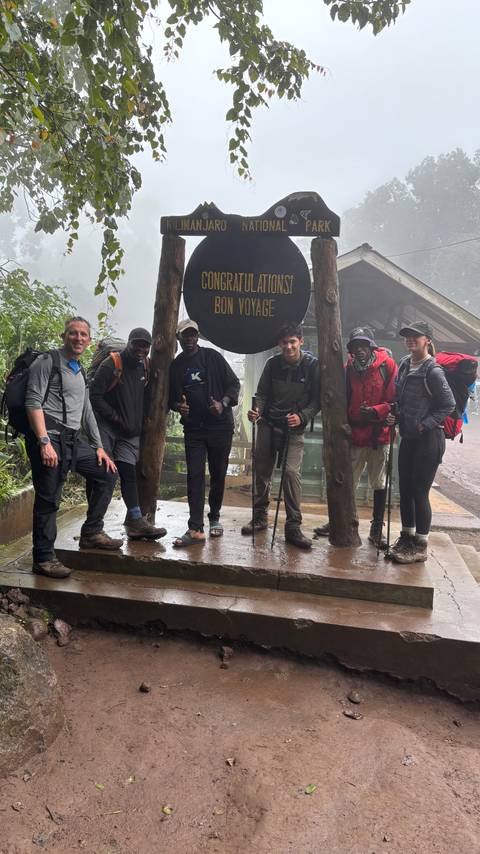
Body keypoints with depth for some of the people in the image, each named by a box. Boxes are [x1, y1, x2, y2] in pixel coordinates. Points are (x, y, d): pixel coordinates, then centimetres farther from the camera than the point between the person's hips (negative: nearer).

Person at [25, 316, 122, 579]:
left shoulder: (80, 373, 23)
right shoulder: (48, 361, -2)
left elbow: (87, 412, 24)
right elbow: (33, 402, -12)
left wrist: (98, 447, 17)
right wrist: (44, 442, -22)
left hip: (72, 440, 8)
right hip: (48, 438, -8)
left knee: (107, 473, 9)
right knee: (48, 499, -5)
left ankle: (91, 532, 17)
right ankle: (43, 559, 6)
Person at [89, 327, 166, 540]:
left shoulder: (145, 366, 9)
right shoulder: (111, 365, -10)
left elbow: (147, 396, 21)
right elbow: (94, 395, -14)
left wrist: (140, 421, 10)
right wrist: (114, 417, -15)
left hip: (131, 431, 5)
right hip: (107, 428, -5)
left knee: (129, 473, 3)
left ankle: (136, 522, 1)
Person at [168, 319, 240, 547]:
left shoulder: (213, 357, 2)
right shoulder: (175, 366, 9)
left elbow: (234, 383, 3)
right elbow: (171, 397, 14)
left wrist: (223, 403, -15)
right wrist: (178, 406, -9)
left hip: (220, 425, -1)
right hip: (193, 428, 1)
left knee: (218, 474, 8)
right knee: (195, 476, -7)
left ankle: (214, 518, 27)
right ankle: (195, 529, -7)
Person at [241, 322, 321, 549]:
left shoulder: (312, 365, -6)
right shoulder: (273, 364, 2)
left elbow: (317, 400, -4)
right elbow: (262, 393, 7)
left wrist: (301, 416, -20)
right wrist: (257, 410, -13)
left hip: (294, 429, -3)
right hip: (268, 425, 3)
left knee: (292, 471, -16)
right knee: (262, 470, 9)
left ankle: (293, 526, -4)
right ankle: (260, 516, 29)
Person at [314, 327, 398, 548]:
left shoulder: (387, 365, -4)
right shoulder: (348, 369, 4)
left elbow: (395, 399, -6)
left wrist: (377, 411, -21)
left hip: (380, 435, -2)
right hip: (355, 436, 2)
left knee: (380, 483, 9)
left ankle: (377, 528, 21)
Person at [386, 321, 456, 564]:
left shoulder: (433, 371, -14)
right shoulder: (404, 365, 7)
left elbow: (449, 404, -10)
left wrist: (426, 424, -14)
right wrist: (394, 415, 3)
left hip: (428, 439, -7)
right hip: (408, 438, 7)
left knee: (419, 492, 0)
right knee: (405, 489, 14)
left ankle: (420, 546, 14)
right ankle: (406, 537, 30)